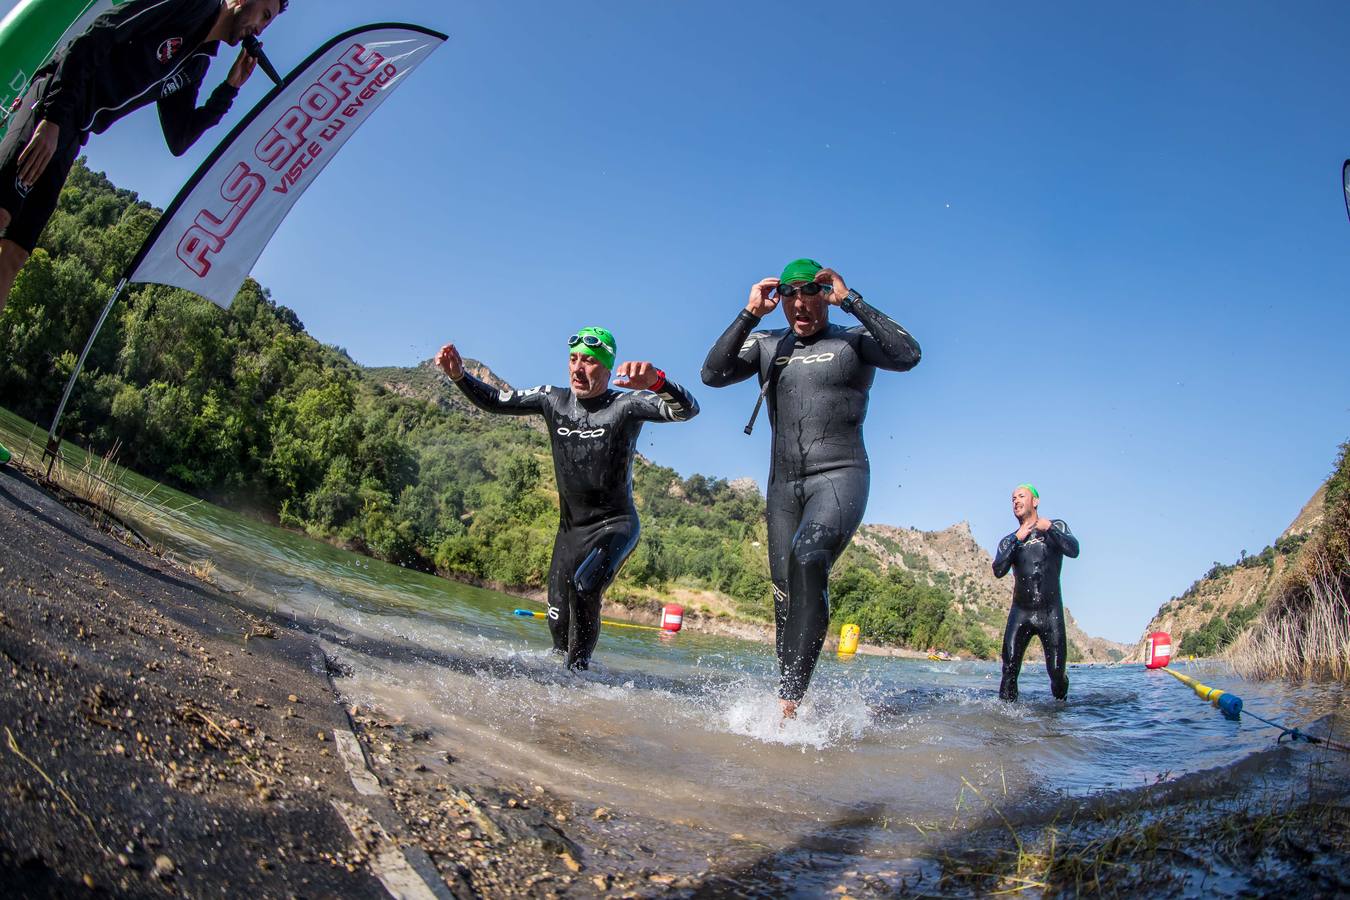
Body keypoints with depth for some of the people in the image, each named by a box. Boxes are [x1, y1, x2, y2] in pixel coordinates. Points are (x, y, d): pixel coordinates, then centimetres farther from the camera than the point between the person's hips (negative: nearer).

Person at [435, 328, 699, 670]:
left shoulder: (625, 405, -15)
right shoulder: (553, 399, 0)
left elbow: (687, 410, -29)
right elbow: (493, 401, 6)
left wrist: (657, 381, -50)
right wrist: (459, 375, -13)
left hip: (615, 524, -5)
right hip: (570, 526, 5)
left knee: (583, 585, -30)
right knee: (558, 621, 6)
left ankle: (577, 667, -10)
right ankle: (563, 660, 34)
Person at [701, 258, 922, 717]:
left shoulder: (854, 341, 2)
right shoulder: (767, 345, 12)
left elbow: (908, 355, -17)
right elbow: (712, 374, -2)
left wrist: (850, 300, -14)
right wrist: (750, 314, -7)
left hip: (839, 477, -5)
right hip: (784, 483, 5)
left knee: (808, 558, -30)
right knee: (786, 593, 4)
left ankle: (788, 701, -32)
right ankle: (790, 700, 14)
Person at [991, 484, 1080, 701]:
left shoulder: (1057, 526, 8)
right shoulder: (1008, 541, 13)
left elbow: (1073, 551, -11)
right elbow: (998, 571, -6)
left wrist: (1050, 529, -19)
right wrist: (1017, 540, -10)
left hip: (1051, 612, -2)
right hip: (1020, 612, 2)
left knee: (1057, 673, -2)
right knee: (1009, 670, -9)